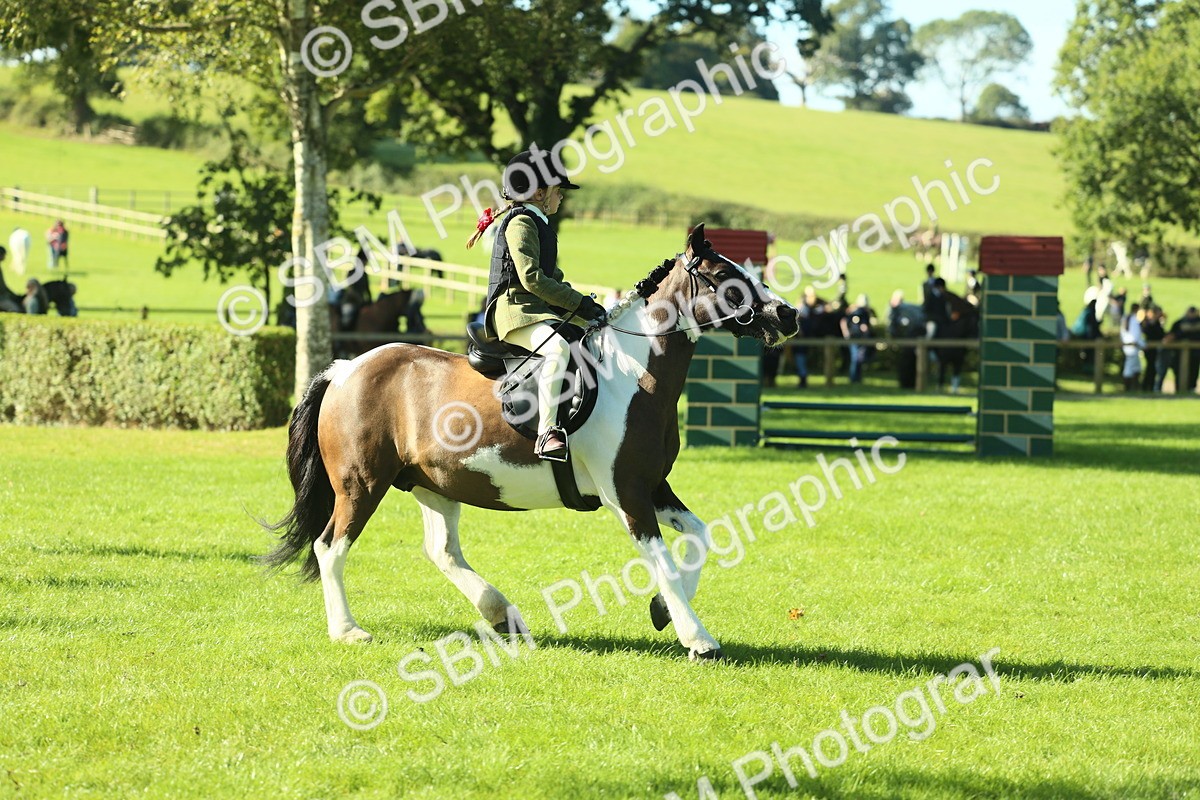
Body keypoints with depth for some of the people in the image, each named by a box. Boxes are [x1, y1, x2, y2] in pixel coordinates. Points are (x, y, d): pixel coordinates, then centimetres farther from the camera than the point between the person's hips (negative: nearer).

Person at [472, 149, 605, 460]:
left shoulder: (539, 224, 23)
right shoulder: (520, 222, -8)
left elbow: (551, 278, 25)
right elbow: (532, 279, -18)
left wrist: (584, 303, 10)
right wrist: (578, 304, -16)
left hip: (544, 311, 11)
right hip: (516, 310, -11)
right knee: (558, 348, -36)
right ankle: (547, 433, -45)